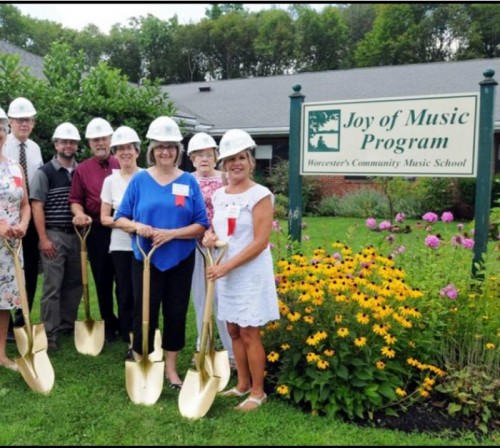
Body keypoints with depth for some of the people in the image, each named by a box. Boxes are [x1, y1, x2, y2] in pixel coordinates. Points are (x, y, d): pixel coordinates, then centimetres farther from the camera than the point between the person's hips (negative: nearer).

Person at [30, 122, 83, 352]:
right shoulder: (45, 172, -2)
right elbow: (36, 206, -6)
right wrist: (43, 238, -12)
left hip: (77, 235, 4)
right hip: (54, 235, -4)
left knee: (75, 283, 10)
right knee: (52, 286, -3)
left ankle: (68, 325, 24)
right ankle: (49, 334, 3)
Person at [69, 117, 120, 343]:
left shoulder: (122, 167, 5)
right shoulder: (82, 170, 6)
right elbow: (75, 200, 6)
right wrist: (79, 213, -14)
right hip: (97, 232, 1)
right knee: (102, 281, 9)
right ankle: (109, 325, 22)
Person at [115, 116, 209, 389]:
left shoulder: (189, 182, -1)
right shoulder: (139, 180, -1)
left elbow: (201, 225, -3)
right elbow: (120, 219, 2)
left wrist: (171, 233, -17)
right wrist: (137, 226, -19)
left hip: (180, 260, 1)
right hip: (145, 259, -1)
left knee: (176, 313, 10)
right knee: (144, 313, 5)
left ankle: (171, 369, 26)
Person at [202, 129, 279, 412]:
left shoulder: (260, 195, -12)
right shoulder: (219, 195, 8)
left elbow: (260, 242, -17)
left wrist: (227, 266, -20)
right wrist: (209, 235, -3)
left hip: (250, 273, -6)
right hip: (225, 273, 7)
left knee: (249, 334, 0)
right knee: (234, 332, 14)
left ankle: (258, 391, 15)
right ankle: (243, 384, 30)